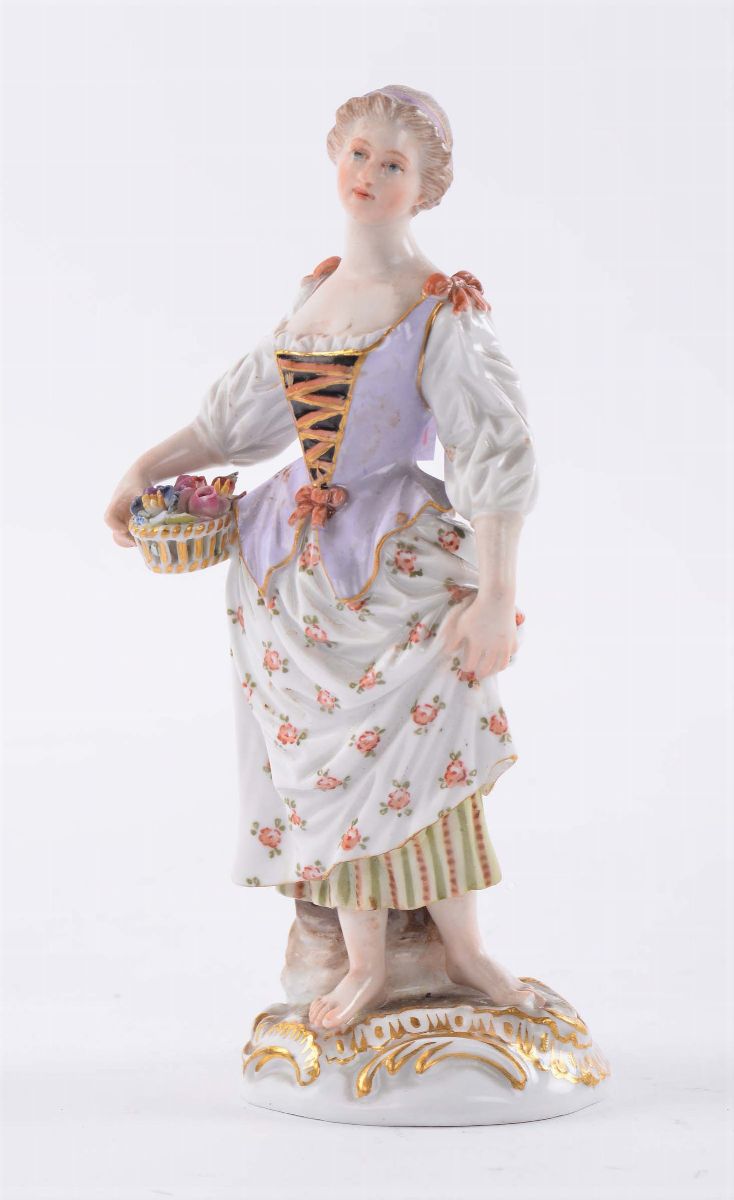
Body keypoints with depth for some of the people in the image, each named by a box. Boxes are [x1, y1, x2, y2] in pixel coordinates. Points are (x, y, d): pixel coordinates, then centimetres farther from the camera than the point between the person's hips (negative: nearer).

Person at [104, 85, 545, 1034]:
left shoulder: (441, 312, -12)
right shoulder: (318, 288, 8)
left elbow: (494, 454, -17)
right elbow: (248, 407, 19)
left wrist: (496, 600, -22)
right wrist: (144, 469, 14)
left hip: (397, 557, -6)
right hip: (299, 560, 6)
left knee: (410, 746, -3)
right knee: (326, 753, 7)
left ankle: (463, 949, 16)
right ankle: (364, 962, 18)